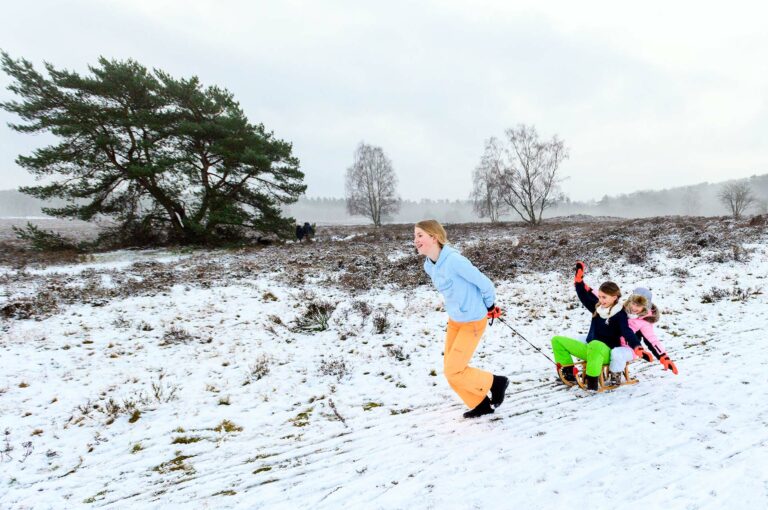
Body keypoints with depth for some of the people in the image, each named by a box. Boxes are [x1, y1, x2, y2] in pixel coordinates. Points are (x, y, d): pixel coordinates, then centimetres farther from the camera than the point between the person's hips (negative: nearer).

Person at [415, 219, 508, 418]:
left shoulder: (454, 260, -28)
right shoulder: (429, 265, -1)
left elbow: (484, 283, -19)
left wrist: (490, 307, -3)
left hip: (472, 322, -8)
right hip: (454, 320, 8)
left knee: (453, 371, -4)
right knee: (450, 369, 12)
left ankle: (495, 383, 19)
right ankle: (481, 404, 31)